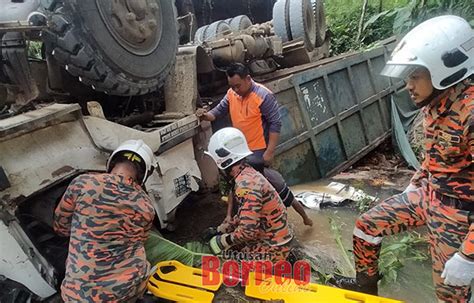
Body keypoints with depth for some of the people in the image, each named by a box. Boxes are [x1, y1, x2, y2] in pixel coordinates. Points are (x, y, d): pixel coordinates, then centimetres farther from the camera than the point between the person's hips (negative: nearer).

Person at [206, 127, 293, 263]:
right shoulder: (248, 174, 4)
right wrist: (220, 230, 10)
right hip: (266, 239, 9)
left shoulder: (246, 184, -26)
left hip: (273, 249, -9)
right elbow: (244, 216, 14)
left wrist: (222, 241, -13)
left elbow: (248, 230, -28)